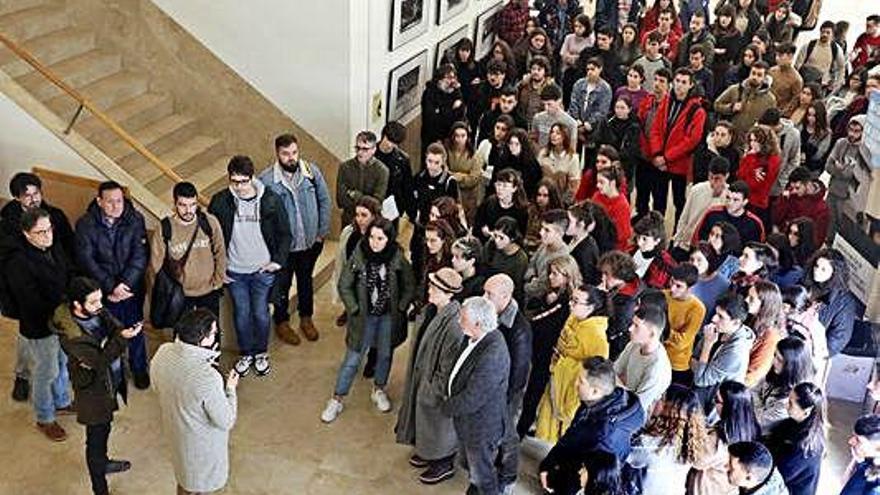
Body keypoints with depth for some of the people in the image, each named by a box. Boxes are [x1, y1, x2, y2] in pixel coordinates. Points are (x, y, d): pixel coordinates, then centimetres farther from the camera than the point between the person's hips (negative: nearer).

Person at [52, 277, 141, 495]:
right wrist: (122, 337, -44)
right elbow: (101, 359, -32)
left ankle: (103, 463, 55)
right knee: (96, 437, 9)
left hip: (112, 380, 7)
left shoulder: (97, 311, -12)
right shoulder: (69, 335, -32)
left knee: (104, 426, 29)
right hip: (94, 389, -7)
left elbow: (116, 328, -10)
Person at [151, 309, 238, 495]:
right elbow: (226, 421, -26)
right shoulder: (208, 379, -40)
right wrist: (230, 389, -10)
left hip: (173, 429, 6)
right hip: (201, 441, -6)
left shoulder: (163, 353, -20)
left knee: (184, 476, 34)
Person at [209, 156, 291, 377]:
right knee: (241, 314, 13)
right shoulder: (220, 202, -10)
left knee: (261, 314, 11)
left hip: (263, 270, -1)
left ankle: (261, 353, 33)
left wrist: (278, 260, -8)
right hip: (234, 272, 1)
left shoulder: (271, 200, -12)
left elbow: (285, 233, -1)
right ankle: (245, 354, 34)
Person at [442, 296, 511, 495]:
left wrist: (447, 406, -14)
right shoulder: (478, 338, -8)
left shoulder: (492, 356, -37)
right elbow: (458, 370, 11)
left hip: (482, 427, -9)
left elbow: (472, 399, -29)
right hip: (467, 421, 9)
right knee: (471, 463, 31)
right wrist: (448, 394, 1)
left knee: (483, 474, 15)